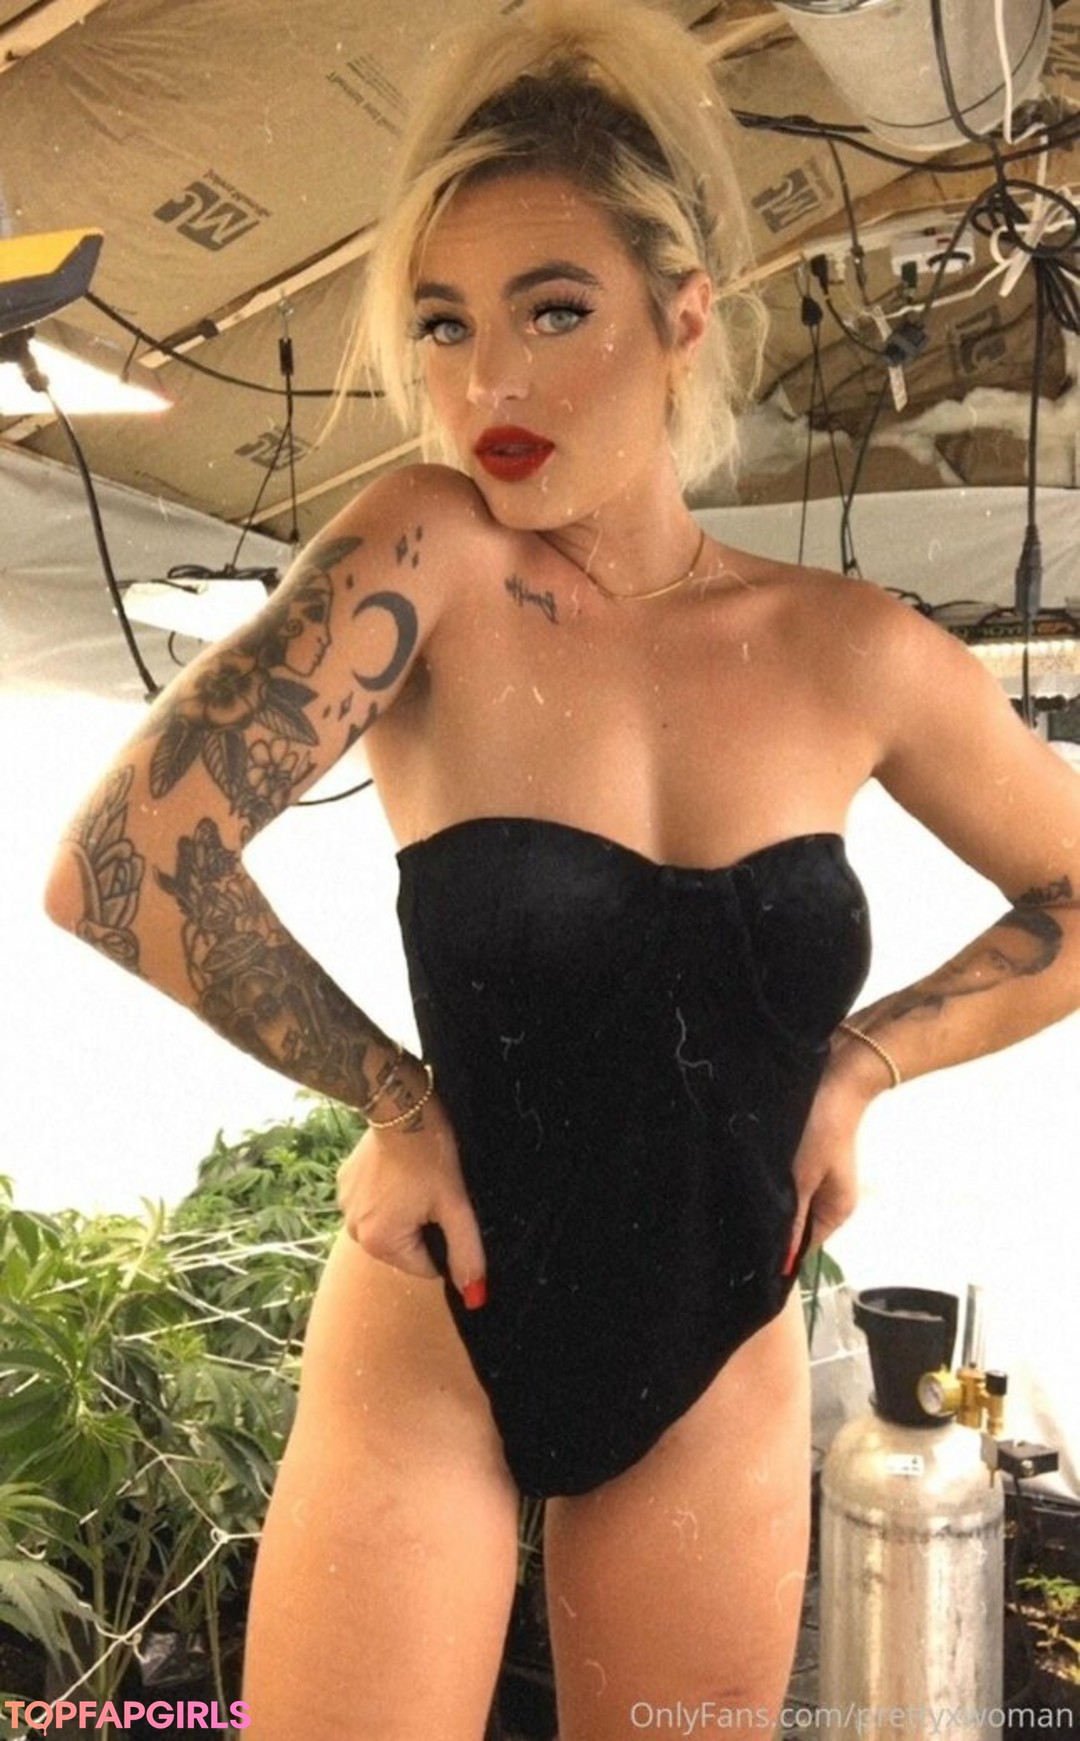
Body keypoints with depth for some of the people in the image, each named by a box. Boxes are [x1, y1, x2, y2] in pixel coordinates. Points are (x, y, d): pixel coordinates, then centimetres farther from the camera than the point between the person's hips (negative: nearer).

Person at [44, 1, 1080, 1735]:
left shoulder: (851, 652, -9)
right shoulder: (426, 556, -17)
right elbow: (117, 865, -24)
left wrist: (861, 1060, -5)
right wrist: (396, 1099, -15)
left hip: (717, 1372, 3)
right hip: (431, 1341, -2)